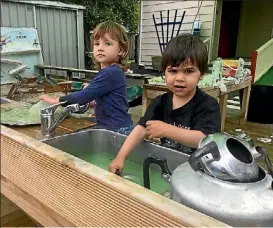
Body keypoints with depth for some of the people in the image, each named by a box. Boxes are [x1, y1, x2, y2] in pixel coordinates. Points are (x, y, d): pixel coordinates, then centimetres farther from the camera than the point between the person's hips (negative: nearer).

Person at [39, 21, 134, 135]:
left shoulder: (110, 73, -20)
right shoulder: (114, 71, 9)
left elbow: (85, 96, -20)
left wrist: (56, 101, -10)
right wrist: (94, 101, 13)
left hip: (119, 130, -9)